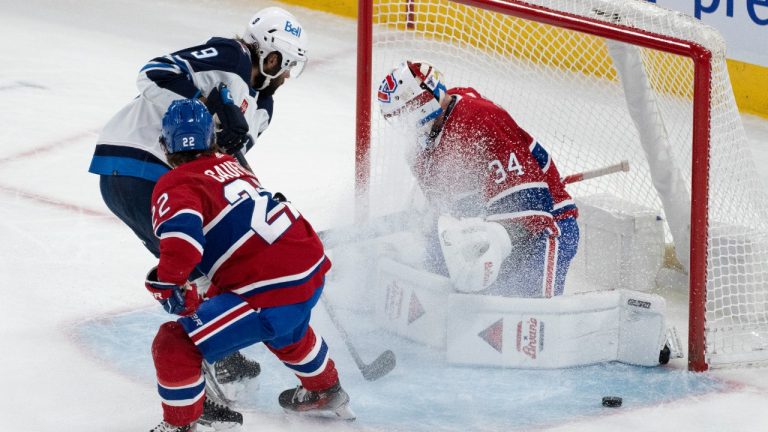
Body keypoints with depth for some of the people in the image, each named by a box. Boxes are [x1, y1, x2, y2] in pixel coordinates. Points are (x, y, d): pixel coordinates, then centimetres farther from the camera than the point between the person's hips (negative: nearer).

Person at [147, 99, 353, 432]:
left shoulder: (174, 186, -8)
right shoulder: (229, 165, 15)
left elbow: (182, 229, -29)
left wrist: (167, 283, -25)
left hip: (273, 296, -8)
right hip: (312, 270, 8)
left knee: (174, 344, -4)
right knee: (286, 328, 42)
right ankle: (325, 391, 63)